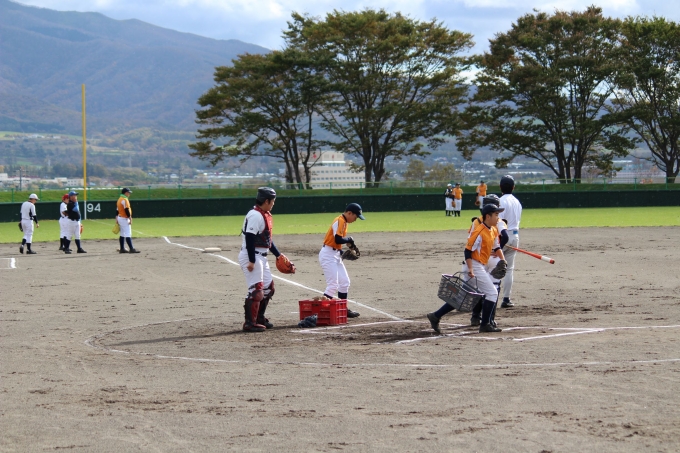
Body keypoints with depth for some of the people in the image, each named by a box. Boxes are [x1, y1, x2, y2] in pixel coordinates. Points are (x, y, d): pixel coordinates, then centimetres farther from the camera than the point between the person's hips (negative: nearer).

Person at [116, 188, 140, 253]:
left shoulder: (119, 199, 14)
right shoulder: (125, 200, -16)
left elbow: (118, 210, 17)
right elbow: (127, 210, -22)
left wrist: (117, 219, 20)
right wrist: (130, 219, -21)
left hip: (120, 218, 10)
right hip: (124, 218, -10)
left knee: (122, 234, 12)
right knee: (128, 234, -10)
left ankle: (122, 249, 14)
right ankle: (131, 249, -12)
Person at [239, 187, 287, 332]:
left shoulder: (265, 215, 14)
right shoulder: (255, 215, -18)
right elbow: (250, 238, -23)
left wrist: (278, 255, 21)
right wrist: (251, 261, -25)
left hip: (261, 257, 11)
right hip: (251, 256, -11)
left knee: (268, 287, 16)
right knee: (256, 290, -11)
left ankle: (259, 318, 26)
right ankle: (250, 323, -7)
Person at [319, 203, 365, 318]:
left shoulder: (343, 222, 15)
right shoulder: (339, 221, -16)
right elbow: (338, 240, -27)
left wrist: (342, 252, 5)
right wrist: (349, 239, -9)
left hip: (336, 255, 10)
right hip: (328, 255, -10)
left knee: (345, 282, 15)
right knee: (333, 285, -14)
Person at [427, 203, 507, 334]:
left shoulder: (493, 230, 10)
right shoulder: (479, 232, -18)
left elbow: (496, 247, 21)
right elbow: (468, 250, -20)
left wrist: (502, 259, 7)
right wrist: (470, 269, -25)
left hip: (481, 267, 10)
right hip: (475, 266, -10)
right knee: (492, 293, -4)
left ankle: (436, 316, 11)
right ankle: (485, 325, 4)